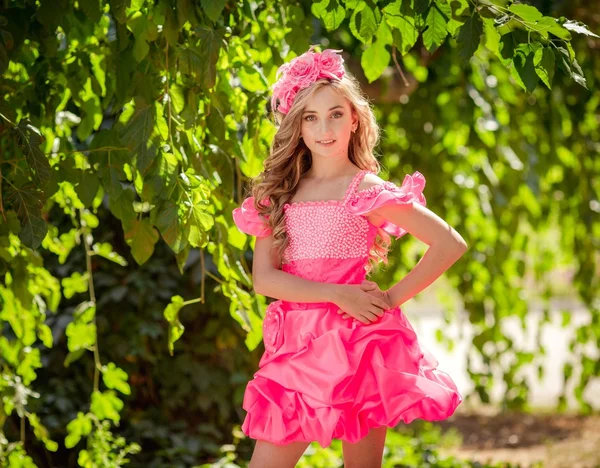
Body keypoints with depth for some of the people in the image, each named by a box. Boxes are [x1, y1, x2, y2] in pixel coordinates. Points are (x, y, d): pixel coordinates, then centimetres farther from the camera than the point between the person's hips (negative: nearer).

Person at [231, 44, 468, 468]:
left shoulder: (367, 190, 0)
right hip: (299, 346, 4)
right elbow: (263, 278, -2)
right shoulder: (278, 194, 10)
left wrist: (392, 298, -6)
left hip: (356, 339, -4)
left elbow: (451, 244, -3)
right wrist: (338, 294, -13)